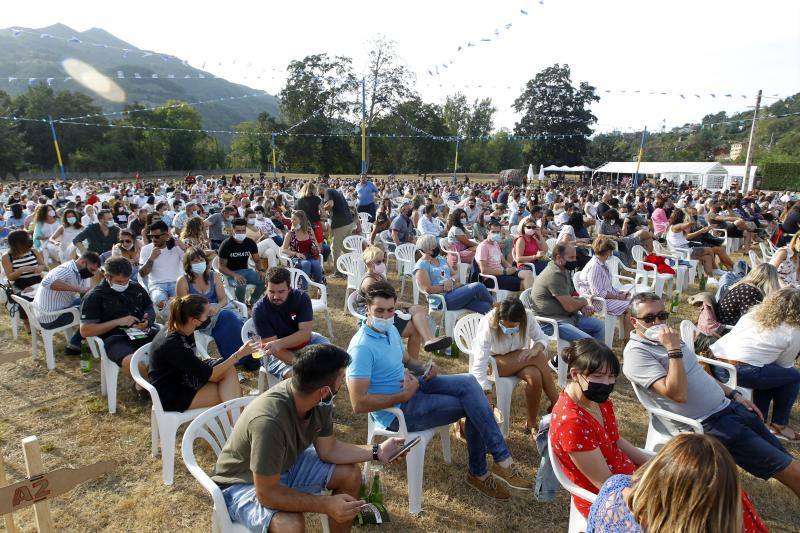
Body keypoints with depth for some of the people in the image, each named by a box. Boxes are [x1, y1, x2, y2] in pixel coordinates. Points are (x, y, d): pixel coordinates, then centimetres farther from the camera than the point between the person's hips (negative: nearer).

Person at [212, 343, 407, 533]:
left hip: (287, 464, 7)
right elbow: (266, 493, -32)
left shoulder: (319, 402, -17)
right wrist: (327, 504, -31)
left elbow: (328, 450, -2)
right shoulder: (269, 421, -40)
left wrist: (376, 452, -6)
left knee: (350, 473, 0)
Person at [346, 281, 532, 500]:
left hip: (412, 385, 8)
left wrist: (424, 369, -2)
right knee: (474, 408, -13)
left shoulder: (390, 329, 5)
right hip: (397, 411, -8)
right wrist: (403, 396, -24)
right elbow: (358, 403, -28)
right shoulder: (362, 348, -24)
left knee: (468, 382, -12)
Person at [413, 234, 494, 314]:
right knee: (478, 287, -19)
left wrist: (451, 280, -7)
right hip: (443, 300, -8)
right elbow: (428, 290, -15)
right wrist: (445, 287, -13)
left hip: (454, 292, 8)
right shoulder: (421, 266, -7)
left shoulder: (440, 259, 17)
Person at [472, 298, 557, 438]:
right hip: (491, 362, -4)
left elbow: (542, 338, -3)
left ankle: (531, 423, -6)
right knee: (539, 357, -25)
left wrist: (537, 348, -28)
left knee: (535, 376, -28)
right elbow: (479, 366, -33)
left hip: (518, 361, 5)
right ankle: (557, 405, -8)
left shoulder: (528, 318, -20)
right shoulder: (488, 325, -32)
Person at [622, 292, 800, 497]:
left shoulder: (666, 337, 11)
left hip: (727, 405, 9)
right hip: (708, 425, -9)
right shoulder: (636, 352, -19)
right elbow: (678, 394, -27)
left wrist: (734, 395, 16)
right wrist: (674, 350, -26)